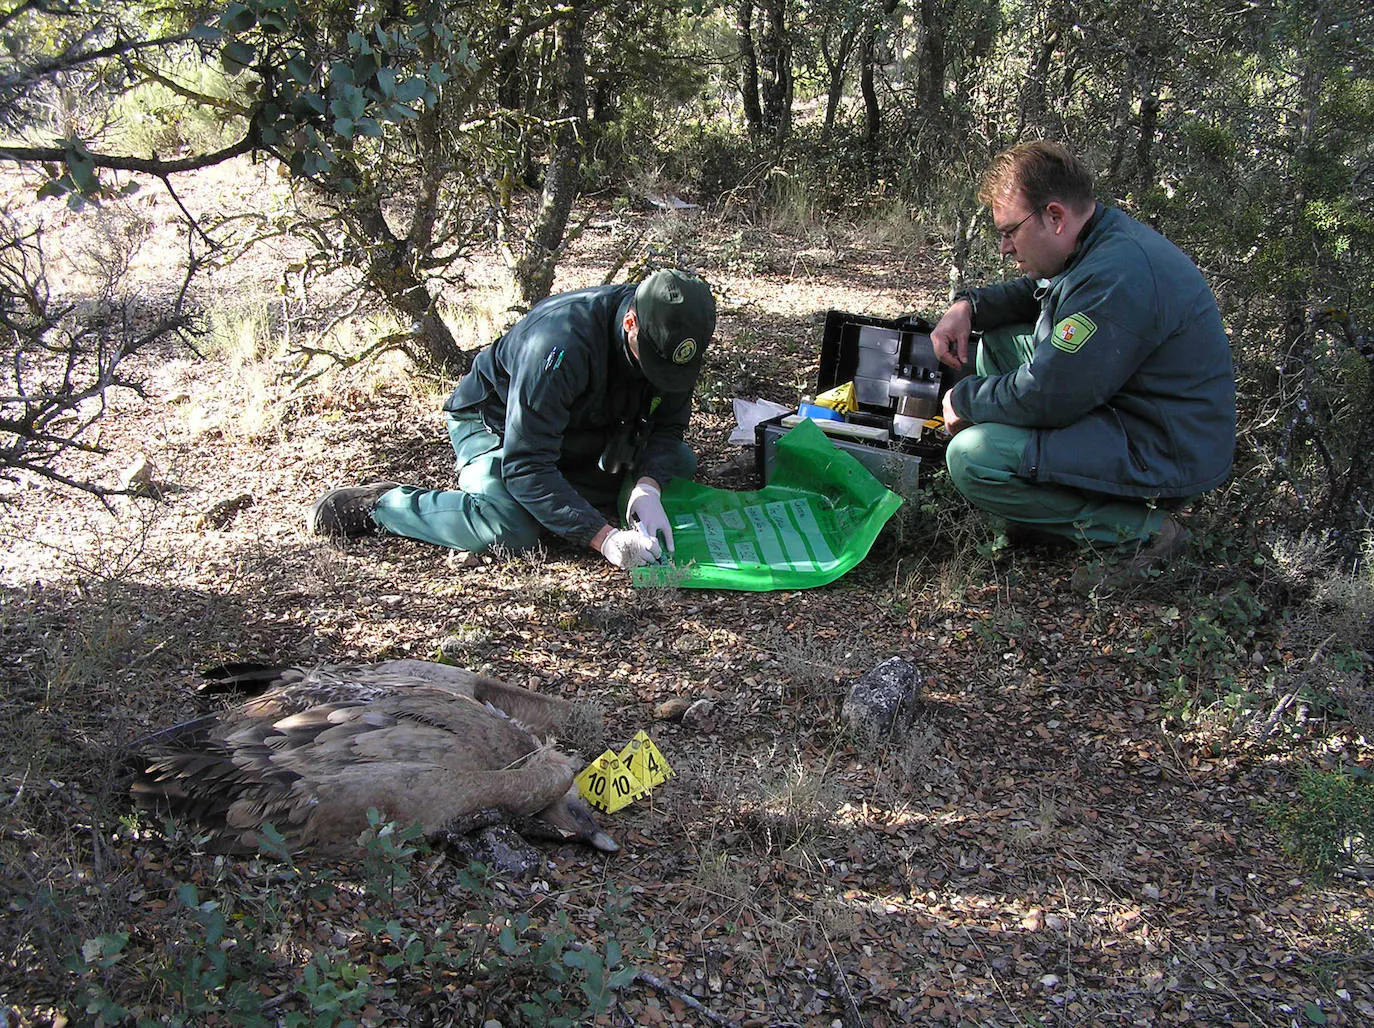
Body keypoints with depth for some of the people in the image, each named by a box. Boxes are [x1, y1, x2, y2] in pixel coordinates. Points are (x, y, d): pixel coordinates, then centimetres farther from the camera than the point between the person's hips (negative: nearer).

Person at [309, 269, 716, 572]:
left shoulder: (670, 335, -19)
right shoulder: (559, 345, -40)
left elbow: (667, 426, -8)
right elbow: (526, 467, -40)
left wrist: (647, 488, -30)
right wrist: (603, 538, -47)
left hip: (582, 428, 7)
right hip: (494, 422, -7)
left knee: (680, 464, 1)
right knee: (509, 529, -33)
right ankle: (379, 504, -11)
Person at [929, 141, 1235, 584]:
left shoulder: (1117, 277, -28)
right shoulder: (1103, 237, 4)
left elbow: (1041, 397, -27)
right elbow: (1032, 290, 24)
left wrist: (964, 398, -8)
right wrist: (969, 305, 5)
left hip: (1166, 456, -11)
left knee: (971, 458, -22)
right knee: (997, 338, 14)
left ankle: (1142, 529, -13)